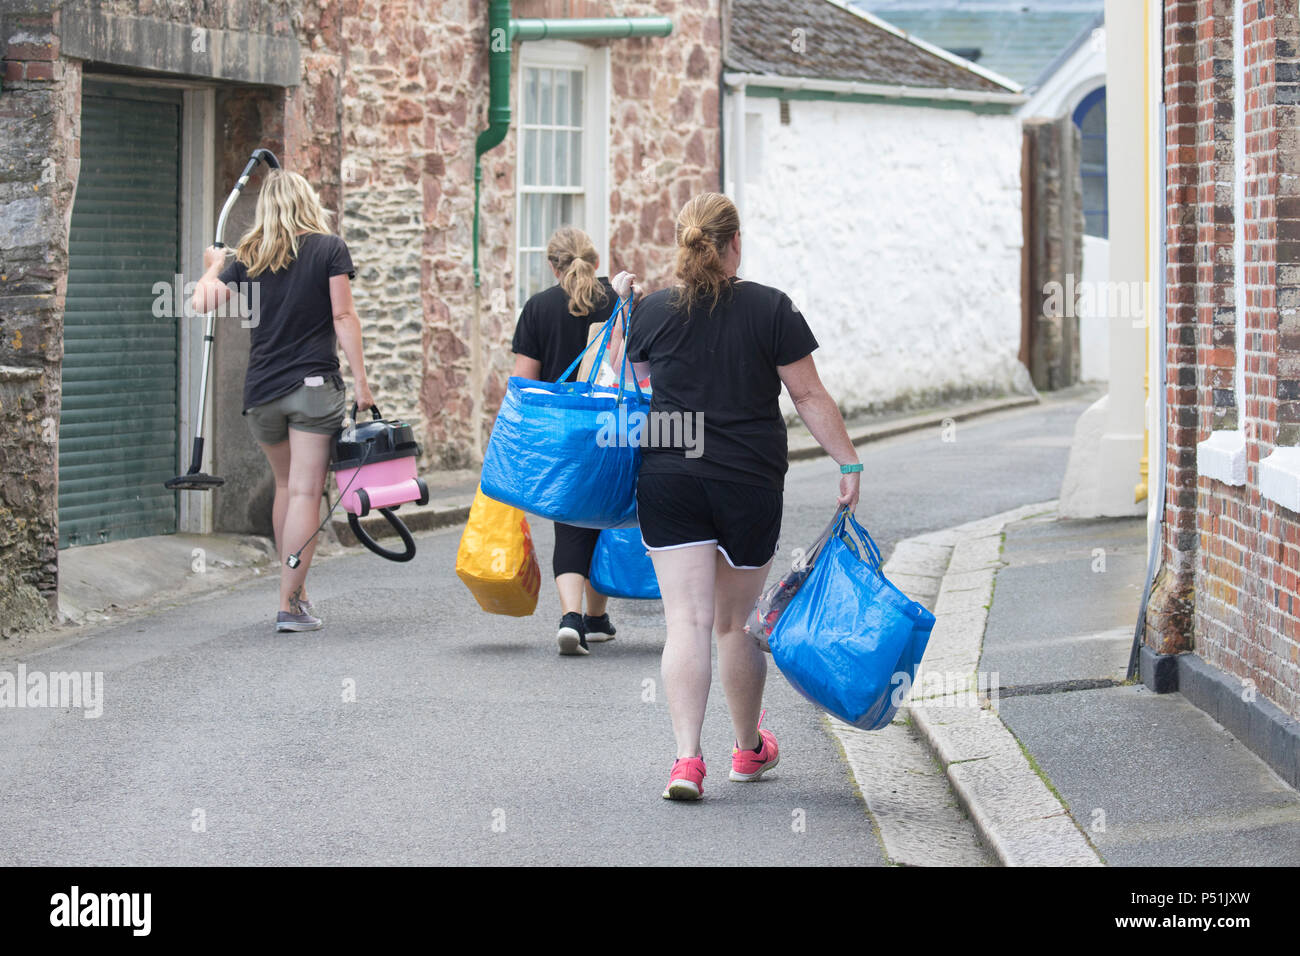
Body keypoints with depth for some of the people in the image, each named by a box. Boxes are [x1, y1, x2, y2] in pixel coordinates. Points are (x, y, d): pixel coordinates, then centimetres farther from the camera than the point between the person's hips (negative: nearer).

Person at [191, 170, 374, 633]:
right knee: (305, 492, -5)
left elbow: (202, 302, 2)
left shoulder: (248, 256, 6)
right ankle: (290, 604, -10)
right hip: (314, 385, -4)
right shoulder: (329, 248, -2)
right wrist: (360, 381, -6)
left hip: (261, 390, 4)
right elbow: (343, 316, -7)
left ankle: (295, 589, 26)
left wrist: (214, 266, 22)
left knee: (286, 486, 20)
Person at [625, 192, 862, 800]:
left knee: (686, 621, -2)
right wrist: (848, 463, 2)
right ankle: (749, 749, 32)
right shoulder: (772, 309, -5)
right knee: (737, 622, 14)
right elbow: (808, 396, -4)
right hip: (749, 484, -1)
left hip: (668, 480, 1)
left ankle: (687, 758, -15)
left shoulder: (653, 312, 1)